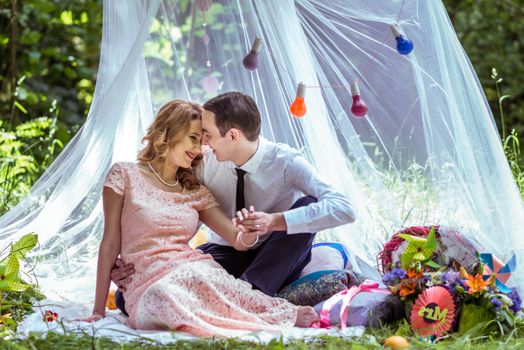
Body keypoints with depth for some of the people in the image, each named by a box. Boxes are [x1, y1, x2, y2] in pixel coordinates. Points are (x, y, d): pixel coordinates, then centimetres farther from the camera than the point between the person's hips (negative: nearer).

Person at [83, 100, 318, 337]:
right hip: (152, 285, -6)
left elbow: (238, 241, 10)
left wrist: (248, 232, -17)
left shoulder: (196, 192, 21)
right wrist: (98, 311, -1)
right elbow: (110, 244, 4)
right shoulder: (124, 175, 8)